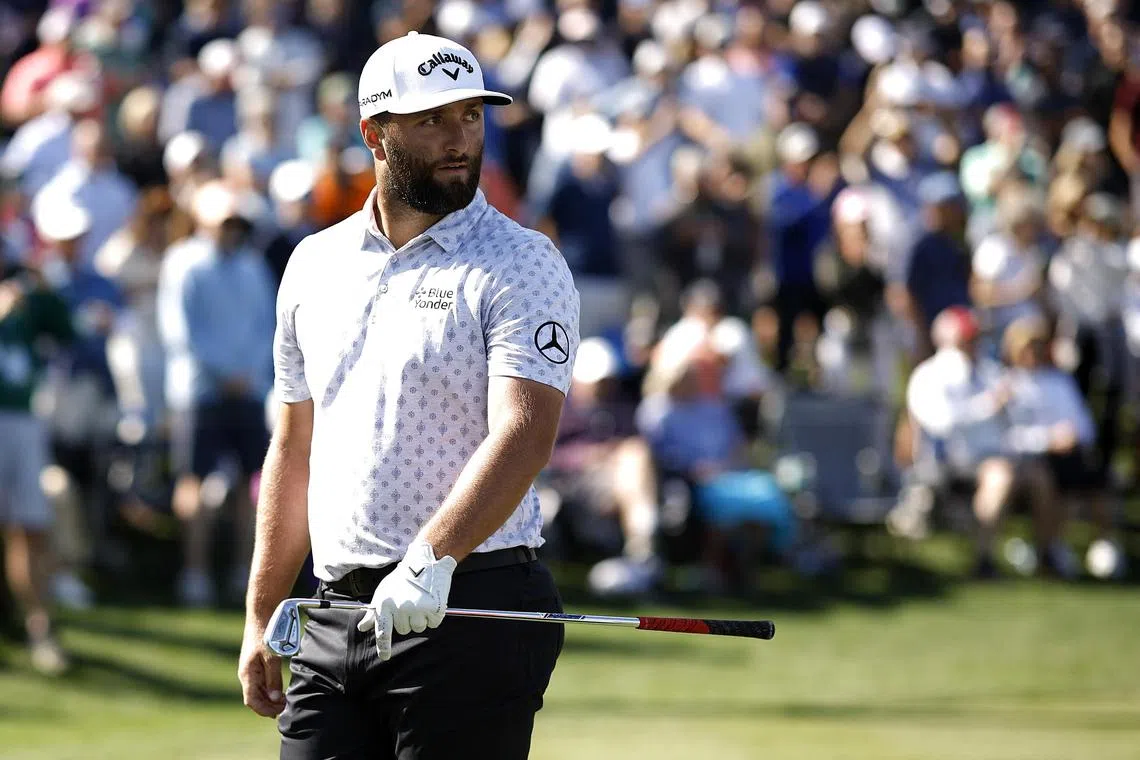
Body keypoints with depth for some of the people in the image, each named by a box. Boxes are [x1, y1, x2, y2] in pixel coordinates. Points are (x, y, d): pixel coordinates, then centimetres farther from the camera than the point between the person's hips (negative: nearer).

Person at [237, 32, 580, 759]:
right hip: (336, 618, 5)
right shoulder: (316, 264, 15)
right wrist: (262, 617, 17)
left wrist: (432, 559, -32)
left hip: (472, 608, -5)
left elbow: (524, 433, -18)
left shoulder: (521, 265, -4)